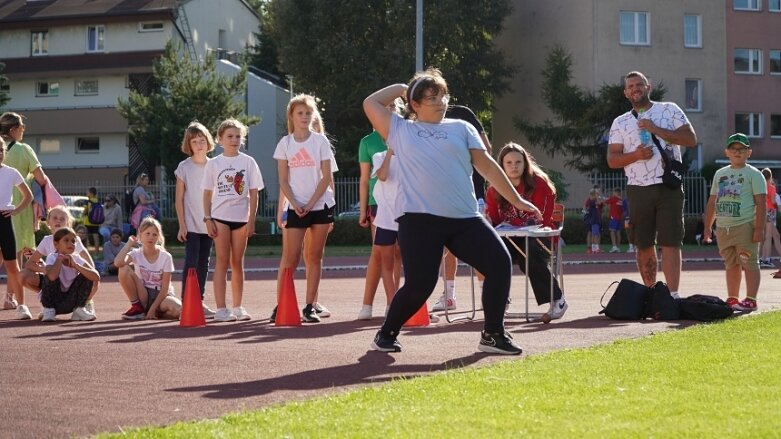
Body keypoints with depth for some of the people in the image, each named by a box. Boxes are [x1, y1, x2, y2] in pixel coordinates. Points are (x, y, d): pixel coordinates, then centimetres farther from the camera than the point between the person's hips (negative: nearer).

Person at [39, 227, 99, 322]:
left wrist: (75, 265, -29)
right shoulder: (52, 257, -15)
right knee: (50, 277, -29)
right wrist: (59, 259, -25)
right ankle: (48, 310, -11)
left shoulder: (77, 259, -9)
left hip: (69, 303, 3)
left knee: (86, 276, -16)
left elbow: (96, 277, -24)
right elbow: (52, 276, -39)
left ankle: (79, 309, 2)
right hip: (53, 300, -3)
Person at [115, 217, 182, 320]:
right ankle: (137, 308, -8)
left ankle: (157, 313, -2)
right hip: (143, 296, 2)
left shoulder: (166, 257, -9)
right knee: (124, 269, -22)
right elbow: (118, 263, -29)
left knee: (177, 309, -37)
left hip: (161, 296, -2)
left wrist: (153, 309, -18)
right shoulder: (136, 254, -6)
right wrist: (129, 243, -16)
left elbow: (165, 288, -10)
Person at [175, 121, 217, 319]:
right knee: (191, 262, -10)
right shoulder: (184, 167, -3)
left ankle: (199, 301, 15)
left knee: (203, 263, 8)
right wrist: (182, 225, -8)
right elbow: (179, 199, -3)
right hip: (191, 225, -4)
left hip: (208, 224, 4)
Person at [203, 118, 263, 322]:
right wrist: (208, 219, -3)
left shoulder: (248, 162, 3)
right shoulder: (213, 164, 4)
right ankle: (221, 308, -6)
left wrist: (251, 220, -4)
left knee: (237, 262, 7)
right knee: (222, 260, -4)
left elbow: (253, 194, 2)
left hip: (241, 218, 1)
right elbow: (207, 194, 6)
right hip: (220, 217, -1)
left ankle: (237, 307, 15)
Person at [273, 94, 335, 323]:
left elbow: (326, 177, -3)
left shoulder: (320, 141, 0)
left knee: (315, 257, 3)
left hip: (321, 205, 0)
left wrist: (310, 204, -11)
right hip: (296, 207, 0)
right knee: (290, 257, -4)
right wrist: (295, 204, -12)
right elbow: (283, 180, 2)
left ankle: (310, 306, 6)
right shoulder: (285, 143, 3)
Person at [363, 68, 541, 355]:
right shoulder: (400, 130, 13)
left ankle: (493, 335, 5)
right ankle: (386, 334, 14)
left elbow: (487, 166, 16)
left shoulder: (461, 128, 17)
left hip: (465, 219, 3)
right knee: (419, 284, -11)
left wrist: (516, 200, 13)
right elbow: (370, 103, 8)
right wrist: (401, 88, 19)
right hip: (420, 219, -3)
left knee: (499, 263, -7)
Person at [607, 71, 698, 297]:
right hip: (638, 190, 3)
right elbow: (612, 160, 6)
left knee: (670, 243, -9)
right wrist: (635, 155, -14)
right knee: (644, 245, 7)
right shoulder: (620, 123, 12)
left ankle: (672, 295, -13)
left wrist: (656, 129, -11)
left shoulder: (669, 110, 7)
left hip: (669, 187, -3)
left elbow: (690, 139, -3)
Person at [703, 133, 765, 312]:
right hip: (723, 227, 6)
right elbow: (712, 202, 19)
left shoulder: (753, 174, -1)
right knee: (731, 265, 11)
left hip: (745, 226, -6)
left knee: (749, 263, -6)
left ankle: (751, 299, -5)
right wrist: (707, 227, 15)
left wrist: (759, 228, -16)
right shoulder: (720, 174, 16)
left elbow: (761, 203, -8)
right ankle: (732, 299, 17)